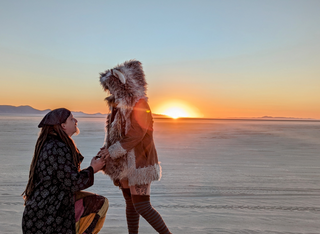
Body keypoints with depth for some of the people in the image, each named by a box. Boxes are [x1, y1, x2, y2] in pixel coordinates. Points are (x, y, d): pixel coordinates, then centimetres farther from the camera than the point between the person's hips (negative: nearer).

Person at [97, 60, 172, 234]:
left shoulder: (139, 103, -15)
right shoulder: (120, 105, 12)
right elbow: (116, 133, 12)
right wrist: (106, 149, -4)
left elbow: (136, 133, -22)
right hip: (125, 163, 8)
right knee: (130, 204, 16)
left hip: (139, 162, -8)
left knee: (142, 206, -6)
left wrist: (113, 151, -18)